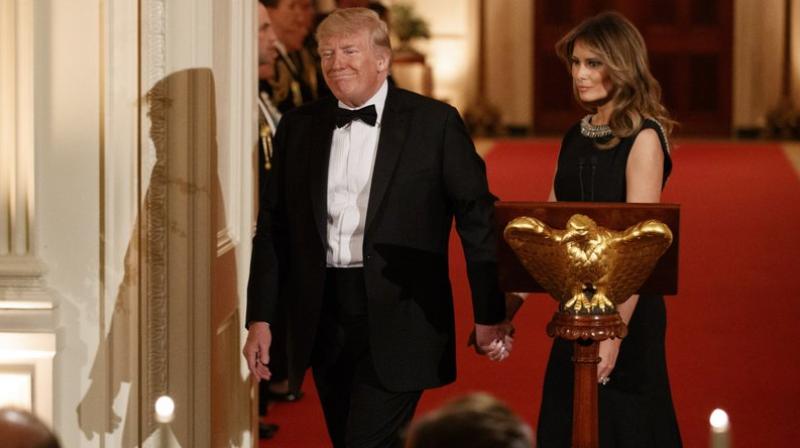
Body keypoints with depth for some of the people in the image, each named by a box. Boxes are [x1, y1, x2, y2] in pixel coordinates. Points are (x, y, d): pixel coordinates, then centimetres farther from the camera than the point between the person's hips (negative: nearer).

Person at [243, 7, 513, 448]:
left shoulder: (435, 122, -3)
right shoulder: (298, 126, 9)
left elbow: (477, 219, -3)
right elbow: (273, 226, 11)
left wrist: (489, 314, -6)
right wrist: (260, 317, 6)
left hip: (398, 321, -5)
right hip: (324, 321, 5)